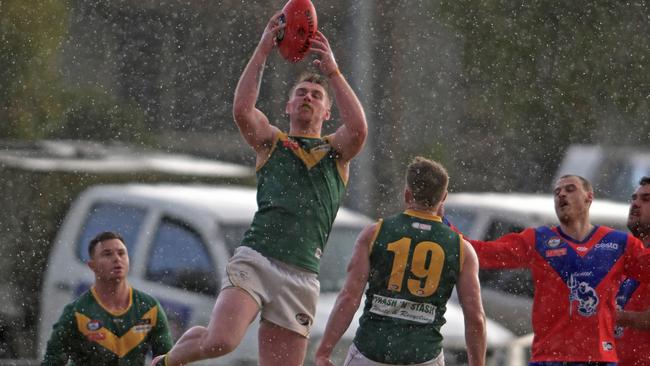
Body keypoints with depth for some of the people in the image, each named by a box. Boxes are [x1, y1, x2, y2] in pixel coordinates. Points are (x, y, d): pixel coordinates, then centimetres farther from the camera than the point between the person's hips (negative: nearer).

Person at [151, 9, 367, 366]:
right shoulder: (271, 142, 17)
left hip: (301, 276, 2)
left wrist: (332, 72, -5)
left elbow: (358, 129, -4)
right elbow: (242, 110, -3)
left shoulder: (336, 151, 19)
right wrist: (262, 51, -4)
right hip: (255, 259, -2)